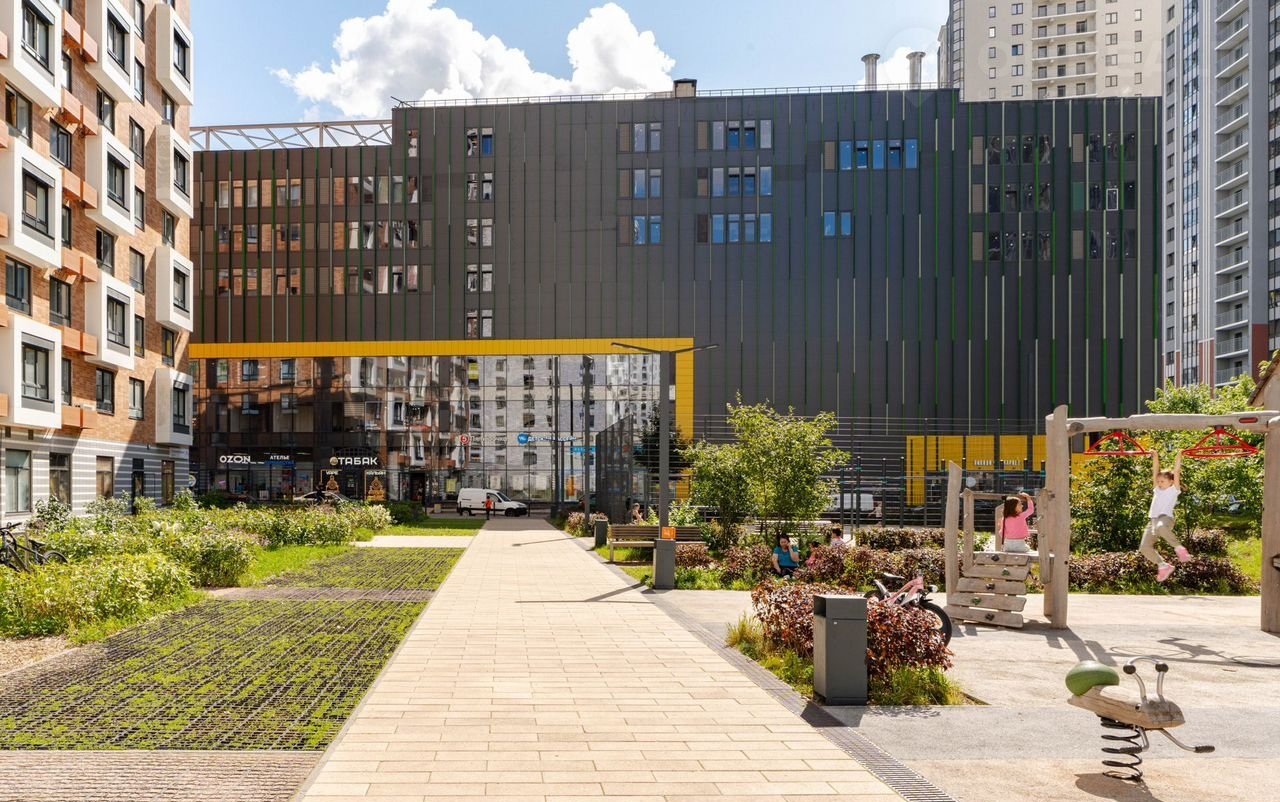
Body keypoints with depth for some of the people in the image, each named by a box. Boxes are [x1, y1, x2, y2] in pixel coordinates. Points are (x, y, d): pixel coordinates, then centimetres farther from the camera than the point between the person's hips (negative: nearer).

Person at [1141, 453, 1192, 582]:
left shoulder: (1174, 490, 11)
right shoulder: (1157, 489, 25)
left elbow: (1176, 471, 5)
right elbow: (1155, 471, 24)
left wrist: (1179, 455, 7)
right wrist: (1155, 456, 24)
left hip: (1166, 518, -6)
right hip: (1152, 520, 6)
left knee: (1160, 527, -45)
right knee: (1144, 548, -12)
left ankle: (1179, 548, -27)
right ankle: (1163, 566, 4)